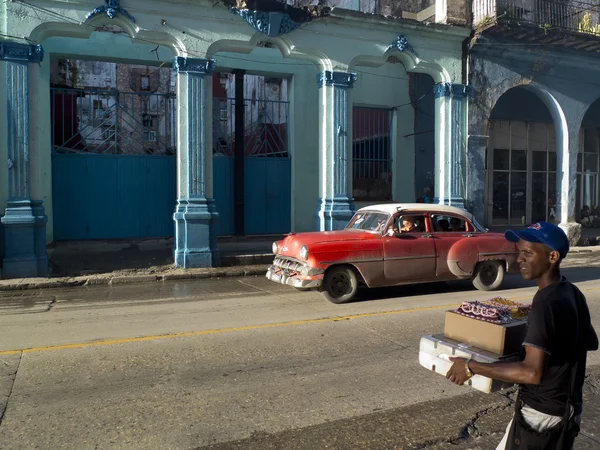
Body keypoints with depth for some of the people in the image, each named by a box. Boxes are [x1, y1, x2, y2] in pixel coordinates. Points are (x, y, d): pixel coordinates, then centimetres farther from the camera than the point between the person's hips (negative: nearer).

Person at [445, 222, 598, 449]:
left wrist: (471, 367, -27)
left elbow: (532, 372, -33)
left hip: (542, 413, -8)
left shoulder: (546, 303, -27)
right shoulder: (574, 294, 1)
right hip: (567, 407, 8)